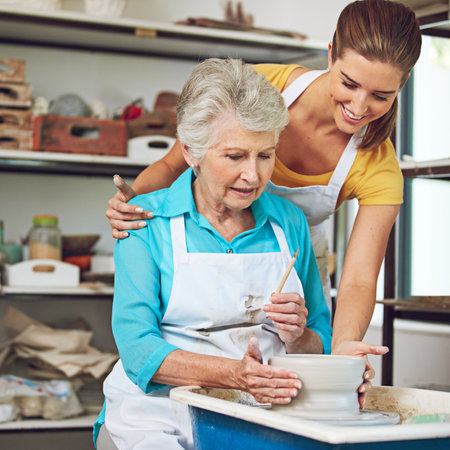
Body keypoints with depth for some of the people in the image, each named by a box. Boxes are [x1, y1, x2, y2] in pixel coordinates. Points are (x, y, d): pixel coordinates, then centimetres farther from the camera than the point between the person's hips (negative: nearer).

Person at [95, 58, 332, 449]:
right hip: (156, 413, -2)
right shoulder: (147, 220, 0)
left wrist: (297, 339, -8)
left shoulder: (289, 221, 11)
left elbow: (322, 344, 16)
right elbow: (137, 348, -9)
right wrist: (233, 373, -25)